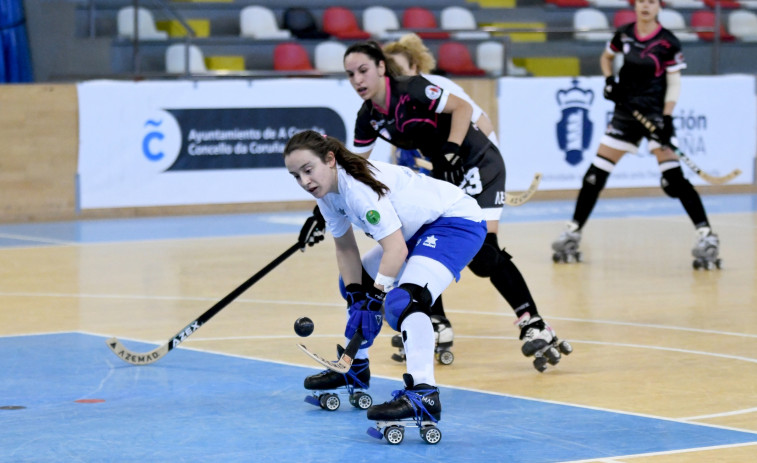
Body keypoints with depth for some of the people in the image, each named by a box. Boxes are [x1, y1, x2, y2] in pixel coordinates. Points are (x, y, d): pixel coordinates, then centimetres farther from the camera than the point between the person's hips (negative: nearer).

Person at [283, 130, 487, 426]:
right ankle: (356, 366, 36)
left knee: (403, 300, -30)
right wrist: (356, 297, -3)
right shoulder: (327, 192, -1)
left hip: (458, 223, -11)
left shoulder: (359, 187, -29)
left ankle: (424, 395, -39)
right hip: (418, 231, 11)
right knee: (357, 283, 17)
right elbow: (345, 249, 8)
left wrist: (374, 299, -29)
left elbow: (396, 250, -31)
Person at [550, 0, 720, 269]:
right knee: (596, 174, 4)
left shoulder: (668, 42, -9)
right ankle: (573, 232, 16)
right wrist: (609, 81, 3)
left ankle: (706, 235, -10)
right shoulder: (623, 35, 2)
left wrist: (667, 118, -19)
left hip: (655, 113, -4)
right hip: (625, 111, 4)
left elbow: (674, 83, -8)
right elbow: (606, 57, 22)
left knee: (674, 179, -14)